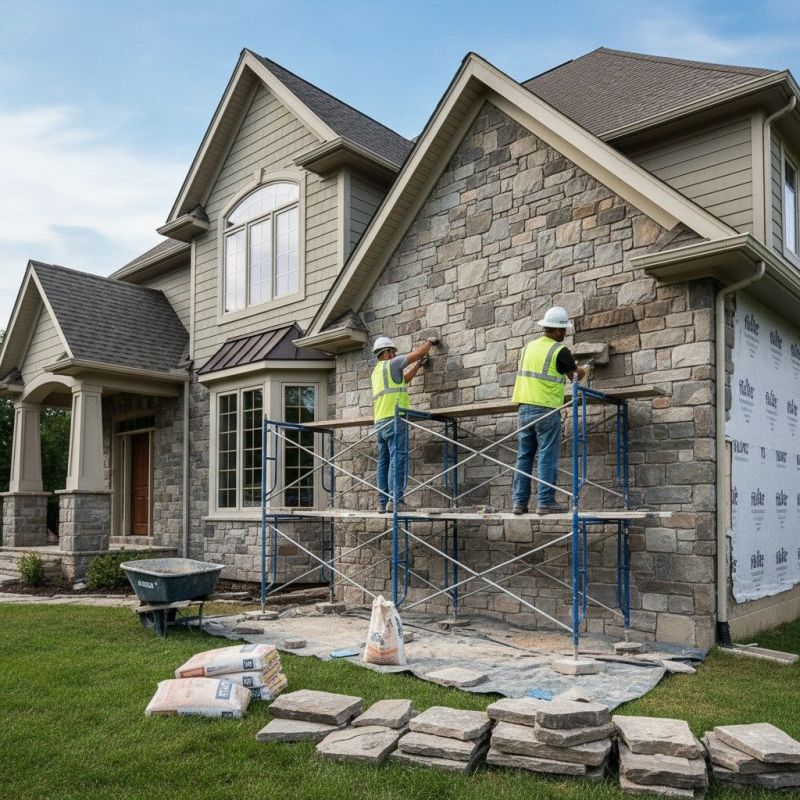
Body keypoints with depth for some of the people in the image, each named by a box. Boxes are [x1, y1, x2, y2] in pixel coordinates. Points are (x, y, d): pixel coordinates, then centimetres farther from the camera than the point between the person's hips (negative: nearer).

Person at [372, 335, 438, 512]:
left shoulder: (377, 371, 24)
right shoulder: (391, 364, 0)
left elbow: (404, 379, 32)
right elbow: (417, 353, 3)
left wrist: (418, 364, 37)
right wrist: (430, 341, 20)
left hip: (380, 423, 9)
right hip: (394, 419, -9)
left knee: (384, 462, 6)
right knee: (398, 460, -11)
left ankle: (382, 502, 5)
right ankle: (395, 500, -16)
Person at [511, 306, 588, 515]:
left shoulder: (528, 347, 11)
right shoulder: (559, 351, -8)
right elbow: (575, 376, 5)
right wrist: (583, 370, 29)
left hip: (524, 407, 6)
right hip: (547, 410, -6)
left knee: (524, 456, 9)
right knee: (547, 457, -1)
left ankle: (519, 502, 9)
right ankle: (545, 502, 0)